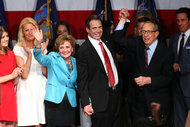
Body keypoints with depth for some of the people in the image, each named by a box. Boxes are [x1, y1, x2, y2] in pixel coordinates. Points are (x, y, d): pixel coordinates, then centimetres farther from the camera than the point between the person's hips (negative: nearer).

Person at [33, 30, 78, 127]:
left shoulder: (75, 62, 14)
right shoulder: (53, 58, 4)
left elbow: (78, 84, 19)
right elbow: (41, 59, -17)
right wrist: (38, 43, -35)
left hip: (70, 104, 3)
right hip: (54, 100, -3)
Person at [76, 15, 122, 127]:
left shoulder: (106, 44, 12)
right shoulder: (83, 51, -11)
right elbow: (82, 80, -12)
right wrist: (86, 103, -18)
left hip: (116, 95, 7)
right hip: (100, 99, -7)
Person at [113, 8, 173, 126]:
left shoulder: (165, 52, -8)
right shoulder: (138, 45, 5)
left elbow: (168, 78, -10)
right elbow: (119, 38, 8)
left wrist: (148, 80, -20)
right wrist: (123, 19, -2)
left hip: (157, 99, -4)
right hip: (138, 97, 4)